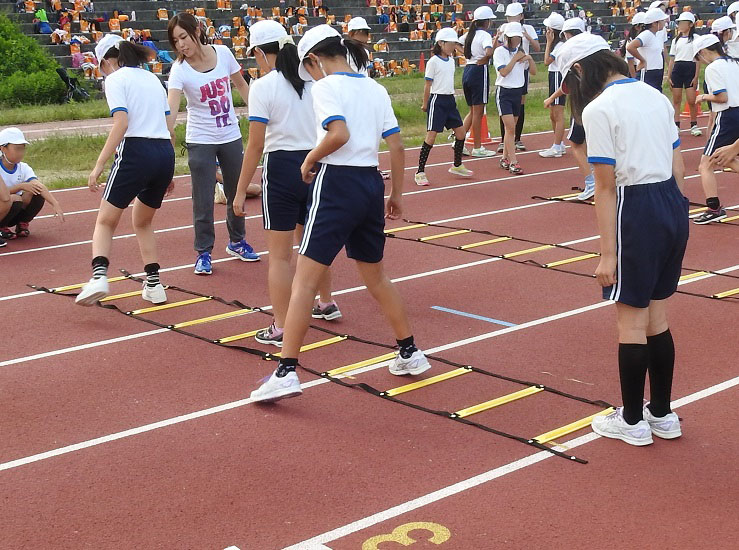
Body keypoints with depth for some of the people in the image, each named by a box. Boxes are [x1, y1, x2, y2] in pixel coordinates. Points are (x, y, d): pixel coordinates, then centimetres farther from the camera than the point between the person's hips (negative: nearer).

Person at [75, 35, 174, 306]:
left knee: (105, 222, 4)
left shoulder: (115, 79, 2)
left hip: (134, 153, -6)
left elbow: (122, 123, -13)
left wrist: (99, 165, -15)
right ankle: (154, 284, 16)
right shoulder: (152, 78, 21)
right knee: (142, 222, 23)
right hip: (165, 154, 6)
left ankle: (99, 275, -19)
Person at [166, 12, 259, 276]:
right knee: (203, 199, -3)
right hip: (200, 141, -3)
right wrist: (167, 133, -46)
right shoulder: (179, 69, -17)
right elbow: (172, 105, -31)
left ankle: (236, 241, 35)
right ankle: (203, 252, 12)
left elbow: (242, 86, 8)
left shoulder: (223, 53, -8)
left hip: (231, 136, 3)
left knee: (237, 192, 15)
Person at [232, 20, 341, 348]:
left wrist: (241, 191, -8)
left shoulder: (263, 87, -11)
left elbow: (255, 145, -13)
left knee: (280, 254, 1)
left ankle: (280, 329, 4)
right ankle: (327, 304, 41)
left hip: (281, 168, -6)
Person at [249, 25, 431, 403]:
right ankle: (410, 354, 31)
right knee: (376, 276, 22)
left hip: (336, 184, -7)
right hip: (371, 184, 7)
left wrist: (309, 160, -8)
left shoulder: (325, 86, -7)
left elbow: (340, 133, -24)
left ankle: (286, 372, -10)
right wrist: (396, 195, 18)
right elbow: (396, 145, 11)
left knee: (304, 280, -5)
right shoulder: (375, 89, 13)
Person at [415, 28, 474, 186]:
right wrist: (425, 104, -3)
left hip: (450, 100, 8)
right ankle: (420, 172, -4)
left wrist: (450, 98, 19)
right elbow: (428, 84, -7)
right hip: (437, 100, -8)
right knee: (431, 136, -9)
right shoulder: (433, 62, -10)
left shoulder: (451, 60, 12)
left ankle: (457, 166, 26)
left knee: (460, 132, 9)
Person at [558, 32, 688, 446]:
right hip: (673, 204, 8)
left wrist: (608, 254, -13)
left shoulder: (599, 109, -12)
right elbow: (678, 168, 13)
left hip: (637, 210, -8)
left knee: (632, 320, 5)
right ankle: (663, 415, 28)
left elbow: (606, 187, -15)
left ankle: (633, 421, 17)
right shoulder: (654, 95, 11)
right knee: (657, 317, 18)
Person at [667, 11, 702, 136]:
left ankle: (694, 125, 8)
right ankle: (676, 126, 9)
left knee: (692, 100, -5)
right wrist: (669, 76, 6)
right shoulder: (676, 40, 14)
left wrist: (696, 76, -9)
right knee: (676, 100, 4)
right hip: (677, 70, 4)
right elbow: (672, 59, 14)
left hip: (690, 69, -4)